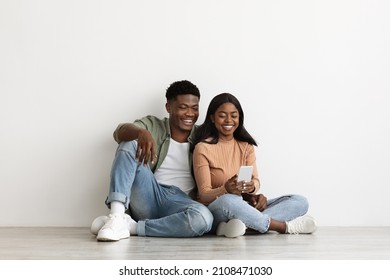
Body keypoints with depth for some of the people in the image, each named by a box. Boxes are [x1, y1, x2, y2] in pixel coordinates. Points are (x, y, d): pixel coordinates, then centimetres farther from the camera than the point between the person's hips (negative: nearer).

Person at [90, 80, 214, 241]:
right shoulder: (153, 125, 9)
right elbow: (120, 132, -11)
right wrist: (141, 133, -33)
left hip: (180, 202, 0)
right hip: (147, 196, 0)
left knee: (204, 218, -34)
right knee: (130, 144, -18)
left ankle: (131, 226, -21)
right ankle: (117, 217, -30)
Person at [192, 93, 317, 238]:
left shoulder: (246, 146, 11)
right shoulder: (203, 148, -5)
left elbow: (256, 181, 0)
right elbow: (204, 195, -10)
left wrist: (252, 187, -25)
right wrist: (226, 189, -31)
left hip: (244, 207, 6)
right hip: (214, 209, -5)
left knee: (300, 201, -11)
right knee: (228, 201, -42)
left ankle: (244, 223, -32)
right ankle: (284, 226, -22)